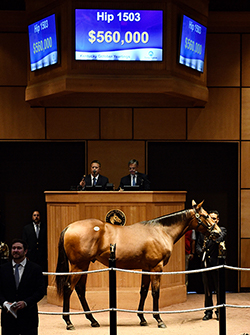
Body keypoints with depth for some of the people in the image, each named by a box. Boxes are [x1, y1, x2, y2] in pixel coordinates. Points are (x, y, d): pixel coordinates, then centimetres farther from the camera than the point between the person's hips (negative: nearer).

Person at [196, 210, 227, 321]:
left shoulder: (221, 230, 4)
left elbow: (219, 238, -17)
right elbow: (198, 245, 8)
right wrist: (201, 251, -12)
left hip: (216, 262, -3)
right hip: (205, 264, 3)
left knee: (219, 289, 1)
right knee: (207, 290, 9)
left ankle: (219, 311, 11)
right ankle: (208, 311, 17)